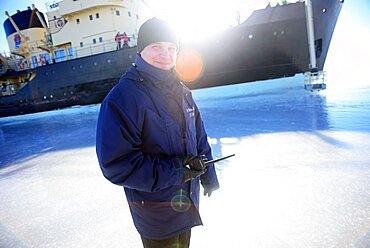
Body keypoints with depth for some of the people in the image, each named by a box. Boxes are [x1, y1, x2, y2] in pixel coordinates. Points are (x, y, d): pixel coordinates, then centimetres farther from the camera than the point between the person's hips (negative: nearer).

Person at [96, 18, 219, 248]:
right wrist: (174, 171, -25)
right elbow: (117, 165, -24)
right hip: (155, 210, -6)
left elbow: (199, 139, 7)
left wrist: (208, 177, 11)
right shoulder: (122, 98, -23)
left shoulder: (181, 92, 0)